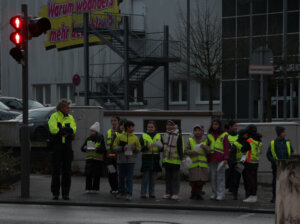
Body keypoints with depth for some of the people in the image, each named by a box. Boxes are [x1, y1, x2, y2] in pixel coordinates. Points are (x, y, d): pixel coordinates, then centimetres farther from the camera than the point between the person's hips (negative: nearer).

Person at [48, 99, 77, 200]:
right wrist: (66, 130, -10)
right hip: (56, 145, -3)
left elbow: (73, 130, -6)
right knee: (56, 170, 0)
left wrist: (60, 130, -15)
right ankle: (55, 193, 6)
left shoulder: (70, 118, 10)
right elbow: (53, 129, -17)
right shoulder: (54, 116, -1)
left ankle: (65, 193, 9)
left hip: (67, 145, 3)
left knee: (67, 171, 4)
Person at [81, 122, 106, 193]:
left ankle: (95, 188, 7)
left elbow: (103, 150, -10)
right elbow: (82, 148, 12)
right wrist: (84, 148, -10)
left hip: (98, 160, -3)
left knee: (96, 175, -1)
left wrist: (96, 149, -25)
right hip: (89, 159, 3)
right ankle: (88, 188, 0)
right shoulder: (88, 139, 12)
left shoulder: (101, 140, 0)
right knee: (88, 174, -4)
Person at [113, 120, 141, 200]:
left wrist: (135, 148, -11)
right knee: (121, 177, 9)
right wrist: (122, 148, -14)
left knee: (129, 178, -7)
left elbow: (139, 148, 11)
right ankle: (121, 192, 20)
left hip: (131, 160, 0)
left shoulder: (135, 138, 7)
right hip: (121, 160, 0)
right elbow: (115, 147, 2)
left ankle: (129, 194, -9)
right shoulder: (119, 136, 2)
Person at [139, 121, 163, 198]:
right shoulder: (143, 136, 4)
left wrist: (160, 147, -12)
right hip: (146, 158, -2)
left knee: (153, 177, 7)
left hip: (155, 159, 2)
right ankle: (143, 193, 0)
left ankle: (152, 193, 13)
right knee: (145, 177, -4)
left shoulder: (159, 136, 11)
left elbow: (163, 147, 10)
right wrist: (146, 147, -21)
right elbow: (140, 147, -4)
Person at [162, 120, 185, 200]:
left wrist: (182, 157, -19)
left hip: (175, 161, -6)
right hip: (167, 160, 6)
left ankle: (175, 193, 1)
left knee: (175, 177, -2)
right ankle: (168, 193, 15)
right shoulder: (166, 135, 10)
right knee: (168, 177, 10)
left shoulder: (178, 136, -9)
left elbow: (180, 148, -12)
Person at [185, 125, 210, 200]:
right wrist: (192, 152, -14)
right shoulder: (190, 140, 9)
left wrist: (204, 147, -12)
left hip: (203, 164, 1)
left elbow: (208, 152, 7)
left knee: (202, 181, -3)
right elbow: (186, 151, 5)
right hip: (193, 163, -1)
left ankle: (198, 194, 13)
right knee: (194, 180, -6)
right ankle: (193, 194, 12)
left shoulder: (205, 140, 12)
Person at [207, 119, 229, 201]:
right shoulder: (209, 135, 15)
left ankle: (221, 194, -4)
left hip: (221, 159, -4)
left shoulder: (224, 135, 1)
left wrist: (226, 158, -8)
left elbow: (226, 147, -1)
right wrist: (207, 157, 15)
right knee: (213, 176, 5)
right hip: (212, 159, 4)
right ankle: (214, 193, 11)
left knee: (220, 176, -5)